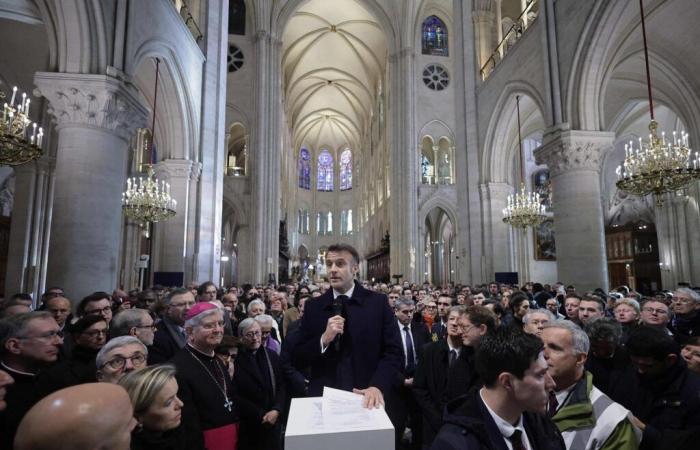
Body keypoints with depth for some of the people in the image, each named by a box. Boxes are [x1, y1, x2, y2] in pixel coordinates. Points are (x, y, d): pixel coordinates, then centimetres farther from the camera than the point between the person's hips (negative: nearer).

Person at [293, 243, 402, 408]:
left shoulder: (378, 302, -6)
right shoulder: (313, 306, -1)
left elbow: (393, 352, -7)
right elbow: (298, 357, -1)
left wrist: (378, 386, -22)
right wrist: (324, 340, -18)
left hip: (366, 398, -1)